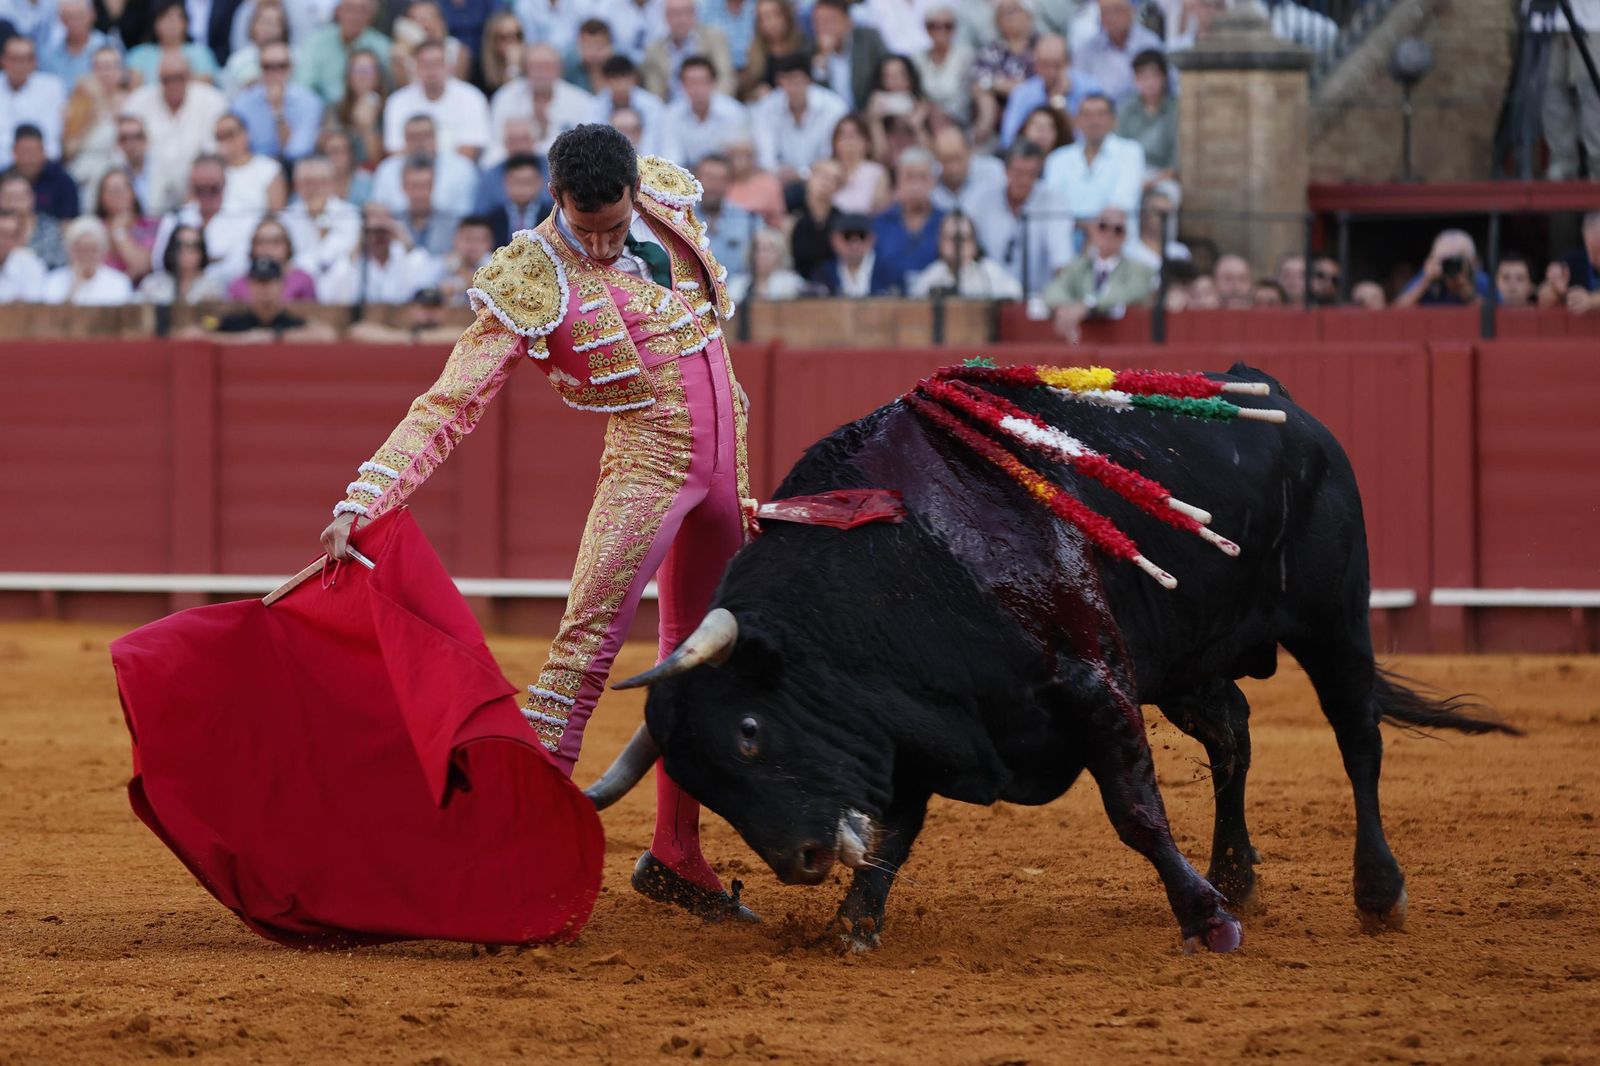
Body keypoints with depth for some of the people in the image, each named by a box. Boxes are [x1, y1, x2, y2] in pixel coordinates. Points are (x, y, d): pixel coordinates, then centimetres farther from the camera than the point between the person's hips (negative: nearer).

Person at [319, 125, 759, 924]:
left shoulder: (668, 199, -4)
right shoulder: (529, 285, -18)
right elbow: (447, 406, -22)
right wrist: (360, 504, -31)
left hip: (723, 462, 6)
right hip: (644, 463, -6)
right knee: (587, 644, -19)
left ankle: (675, 856, 22)